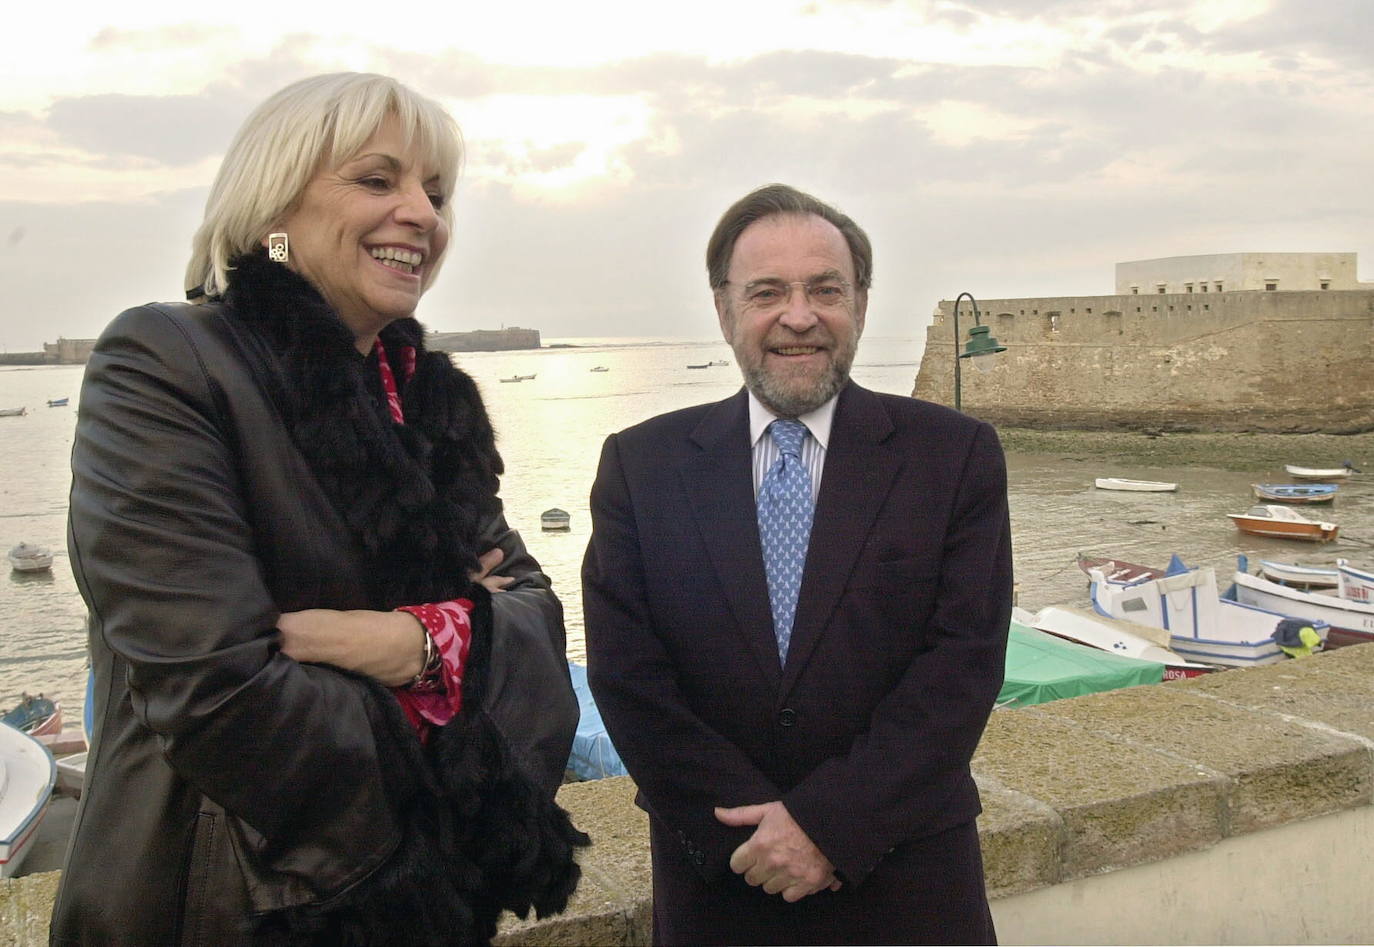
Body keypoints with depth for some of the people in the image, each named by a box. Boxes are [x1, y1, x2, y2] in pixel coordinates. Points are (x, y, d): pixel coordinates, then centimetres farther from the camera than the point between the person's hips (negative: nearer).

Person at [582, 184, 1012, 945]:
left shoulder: (956, 455, -4)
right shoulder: (639, 465, -1)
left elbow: (964, 660, -10)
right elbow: (626, 673, -6)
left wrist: (827, 820, -16)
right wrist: (754, 827, -13)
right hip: (712, 876, 1)